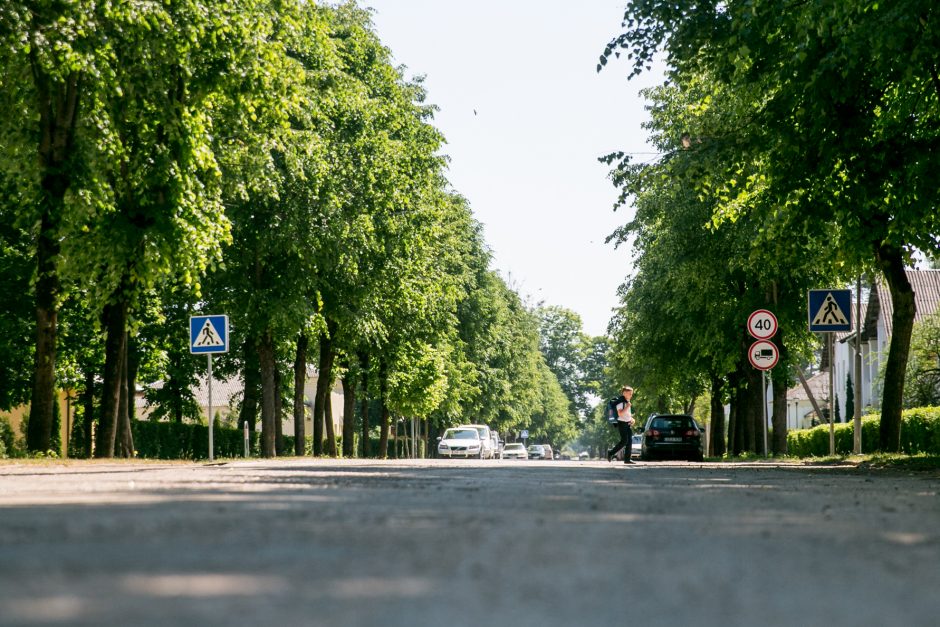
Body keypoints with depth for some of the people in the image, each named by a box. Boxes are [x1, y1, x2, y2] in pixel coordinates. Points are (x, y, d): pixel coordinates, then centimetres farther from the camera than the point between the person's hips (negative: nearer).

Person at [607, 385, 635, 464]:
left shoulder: (628, 402, 17)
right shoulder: (620, 402, -10)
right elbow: (620, 413, -22)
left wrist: (631, 419, 10)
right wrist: (627, 406, -23)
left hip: (628, 423, 9)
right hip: (622, 423, -9)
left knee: (629, 441, 1)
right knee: (624, 441, -13)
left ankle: (627, 459, 1)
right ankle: (611, 453, 1)